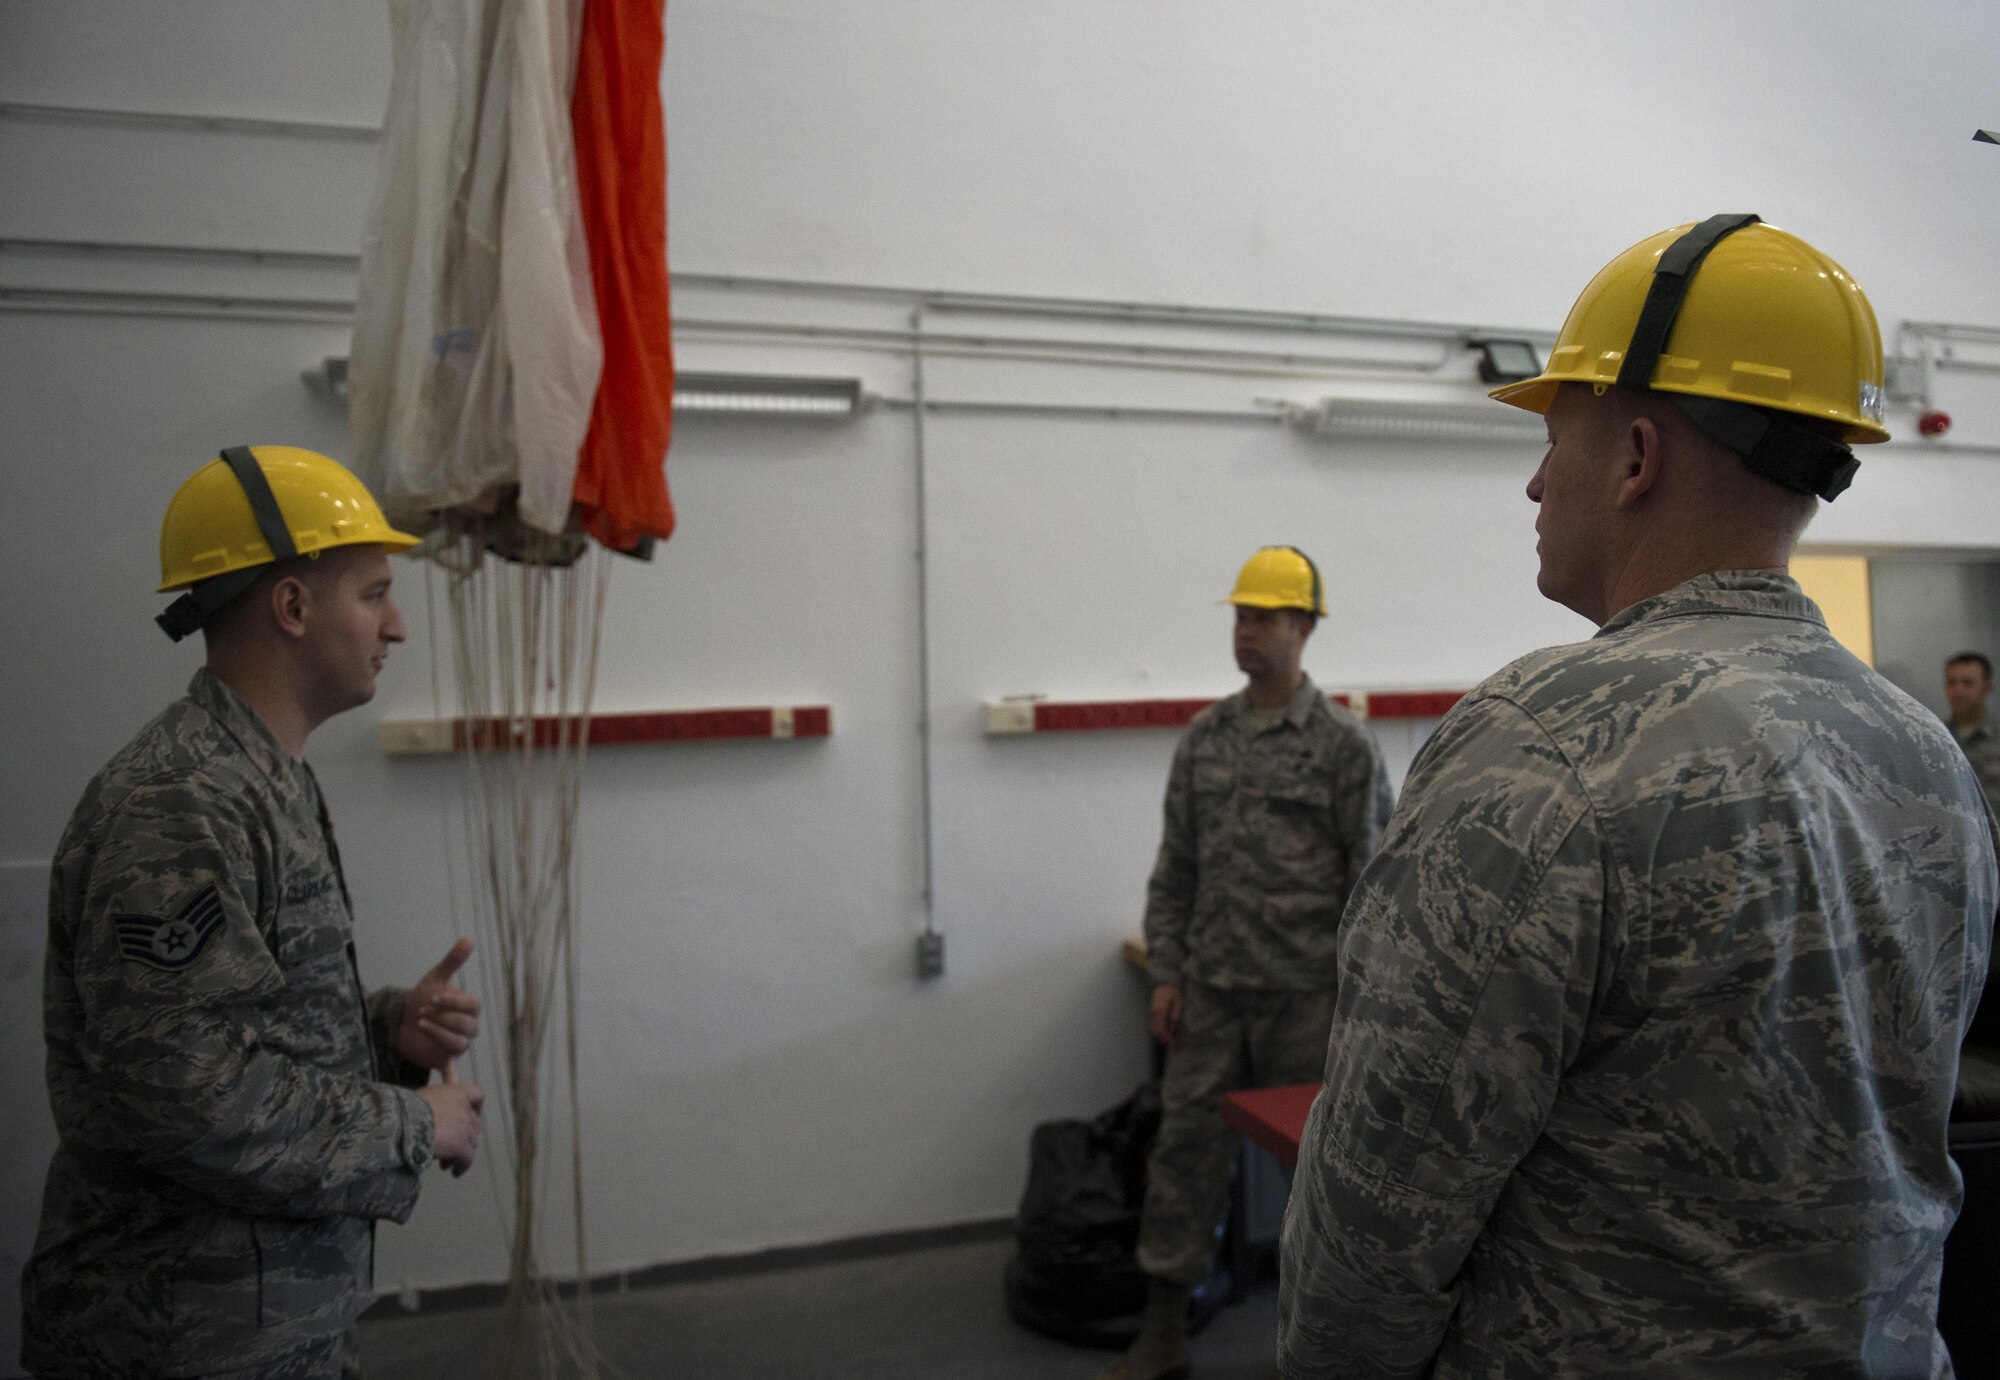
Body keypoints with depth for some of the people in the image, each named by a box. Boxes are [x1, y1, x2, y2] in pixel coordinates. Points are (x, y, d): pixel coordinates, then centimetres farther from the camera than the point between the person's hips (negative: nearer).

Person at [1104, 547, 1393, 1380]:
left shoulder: (1344, 745, -6)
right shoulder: (1204, 738, 6)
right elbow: (1175, 867, 9)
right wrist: (1166, 974, 4)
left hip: (1304, 994, -4)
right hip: (1210, 990, 4)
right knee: (1185, 1147, 7)